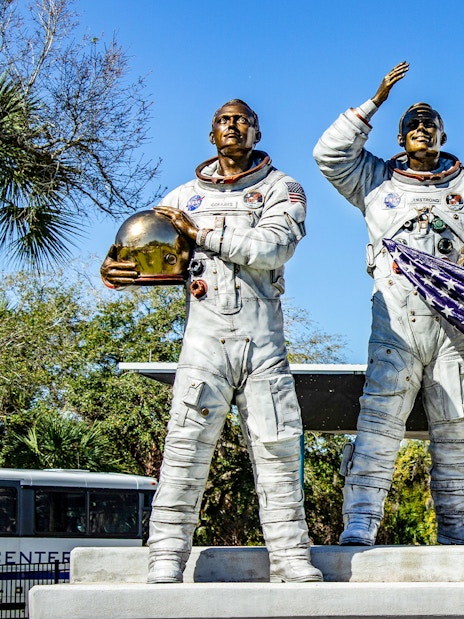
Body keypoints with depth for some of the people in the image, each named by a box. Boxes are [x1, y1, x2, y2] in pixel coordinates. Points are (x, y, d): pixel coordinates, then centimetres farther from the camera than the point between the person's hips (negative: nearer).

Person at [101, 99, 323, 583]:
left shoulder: (281, 189, 11)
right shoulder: (186, 197, 19)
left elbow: (273, 248, -8)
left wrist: (201, 234, -6)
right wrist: (113, 268, -3)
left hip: (263, 341, -1)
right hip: (204, 339, 1)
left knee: (276, 448, -2)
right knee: (186, 446, -9)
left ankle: (291, 559, 2)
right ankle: (166, 559, -9)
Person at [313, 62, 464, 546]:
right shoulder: (377, 180, 22)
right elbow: (330, 154, 11)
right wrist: (375, 103, 10)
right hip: (396, 316, -1)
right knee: (381, 412, -16)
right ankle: (360, 519, -22)